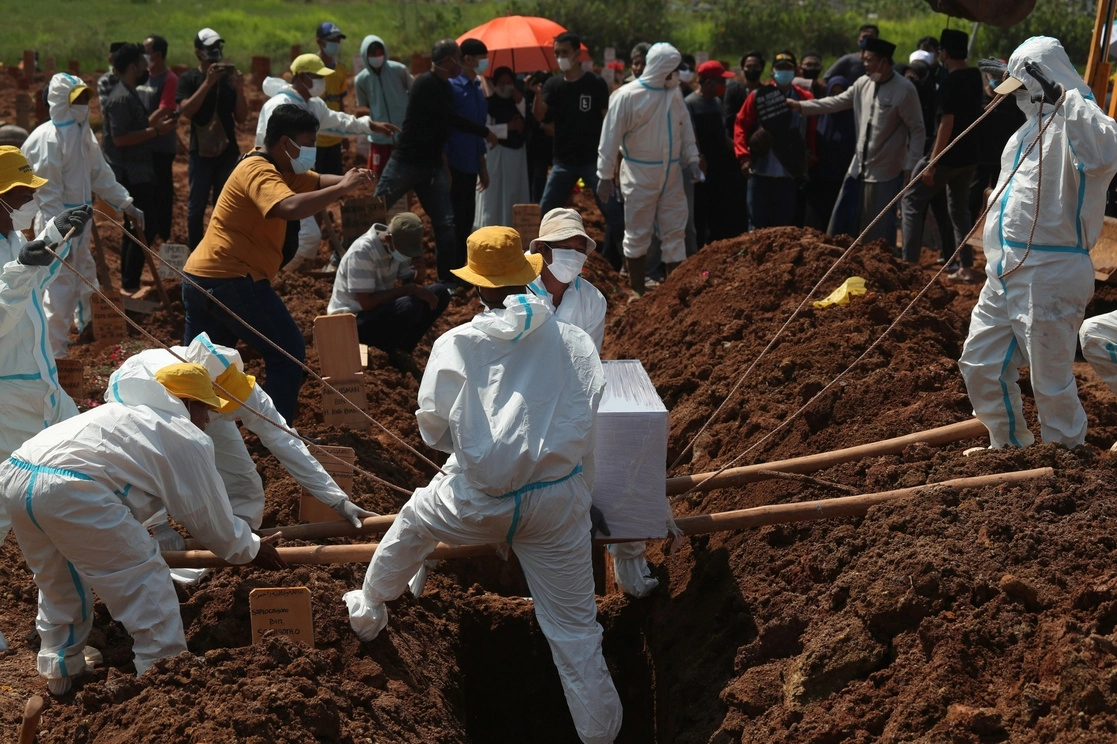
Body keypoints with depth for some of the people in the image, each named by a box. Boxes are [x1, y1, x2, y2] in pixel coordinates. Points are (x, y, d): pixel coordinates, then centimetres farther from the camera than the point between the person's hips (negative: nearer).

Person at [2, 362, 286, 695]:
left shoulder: (125, 412, 35)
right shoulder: (188, 439, 11)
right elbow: (212, 519, 17)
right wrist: (251, 549, 35)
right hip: (70, 491, -9)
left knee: (57, 581, 29)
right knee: (146, 586, 5)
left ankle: (59, 673, 42)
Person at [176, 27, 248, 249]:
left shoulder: (229, 78, 6)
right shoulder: (189, 79, -1)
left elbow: (241, 118, 5)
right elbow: (186, 110, -17)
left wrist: (239, 90, -11)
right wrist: (208, 82, -23)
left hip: (228, 151, 2)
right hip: (201, 151, -2)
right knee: (197, 205, 2)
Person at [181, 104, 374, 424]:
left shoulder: (279, 170, 17)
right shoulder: (258, 171, -15)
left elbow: (317, 182, 18)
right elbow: (290, 208, -34)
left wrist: (347, 180, -4)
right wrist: (343, 188, -27)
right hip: (231, 280, -10)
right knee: (288, 352, -1)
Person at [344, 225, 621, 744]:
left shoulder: (456, 345, -2)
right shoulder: (575, 341, 1)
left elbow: (433, 430, 4)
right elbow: (585, 423, 8)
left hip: (477, 501, 0)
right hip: (558, 500, 0)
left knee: (409, 525, 32)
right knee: (574, 629, 7)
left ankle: (368, 612, 54)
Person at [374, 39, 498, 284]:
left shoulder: (444, 87, 11)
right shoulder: (426, 83, -15)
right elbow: (451, 119, -18)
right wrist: (485, 132, -9)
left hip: (432, 165, 8)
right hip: (406, 162, -8)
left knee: (445, 223, 1)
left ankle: (447, 279, 7)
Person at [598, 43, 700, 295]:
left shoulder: (674, 95, 6)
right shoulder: (628, 96, -13)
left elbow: (686, 130, 16)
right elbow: (610, 137, -10)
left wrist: (692, 160, 6)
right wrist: (605, 175, -10)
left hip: (672, 176, 5)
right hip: (640, 176, -5)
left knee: (675, 232, 5)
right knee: (638, 234, 3)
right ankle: (637, 291, 14)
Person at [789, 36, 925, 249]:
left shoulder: (904, 90, -15)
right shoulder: (863, 83, 3)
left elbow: (917, 130, -12)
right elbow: (837, 102, 13)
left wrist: (910, 167, -13)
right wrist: (801, 105, 8)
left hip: (886, 171, -6)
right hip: (859, 167, 6)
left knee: (881, 229, 1)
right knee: (843, 221, 12)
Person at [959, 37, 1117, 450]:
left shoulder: (1077, 120, -14)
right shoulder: (1034, 122, 16)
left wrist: (1061, 94, -39)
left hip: (1049, 275, -10)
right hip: (1005, 273, 10)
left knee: (1052, 382, -4)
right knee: (980, 365, 17)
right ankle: (1011, 447, 34)